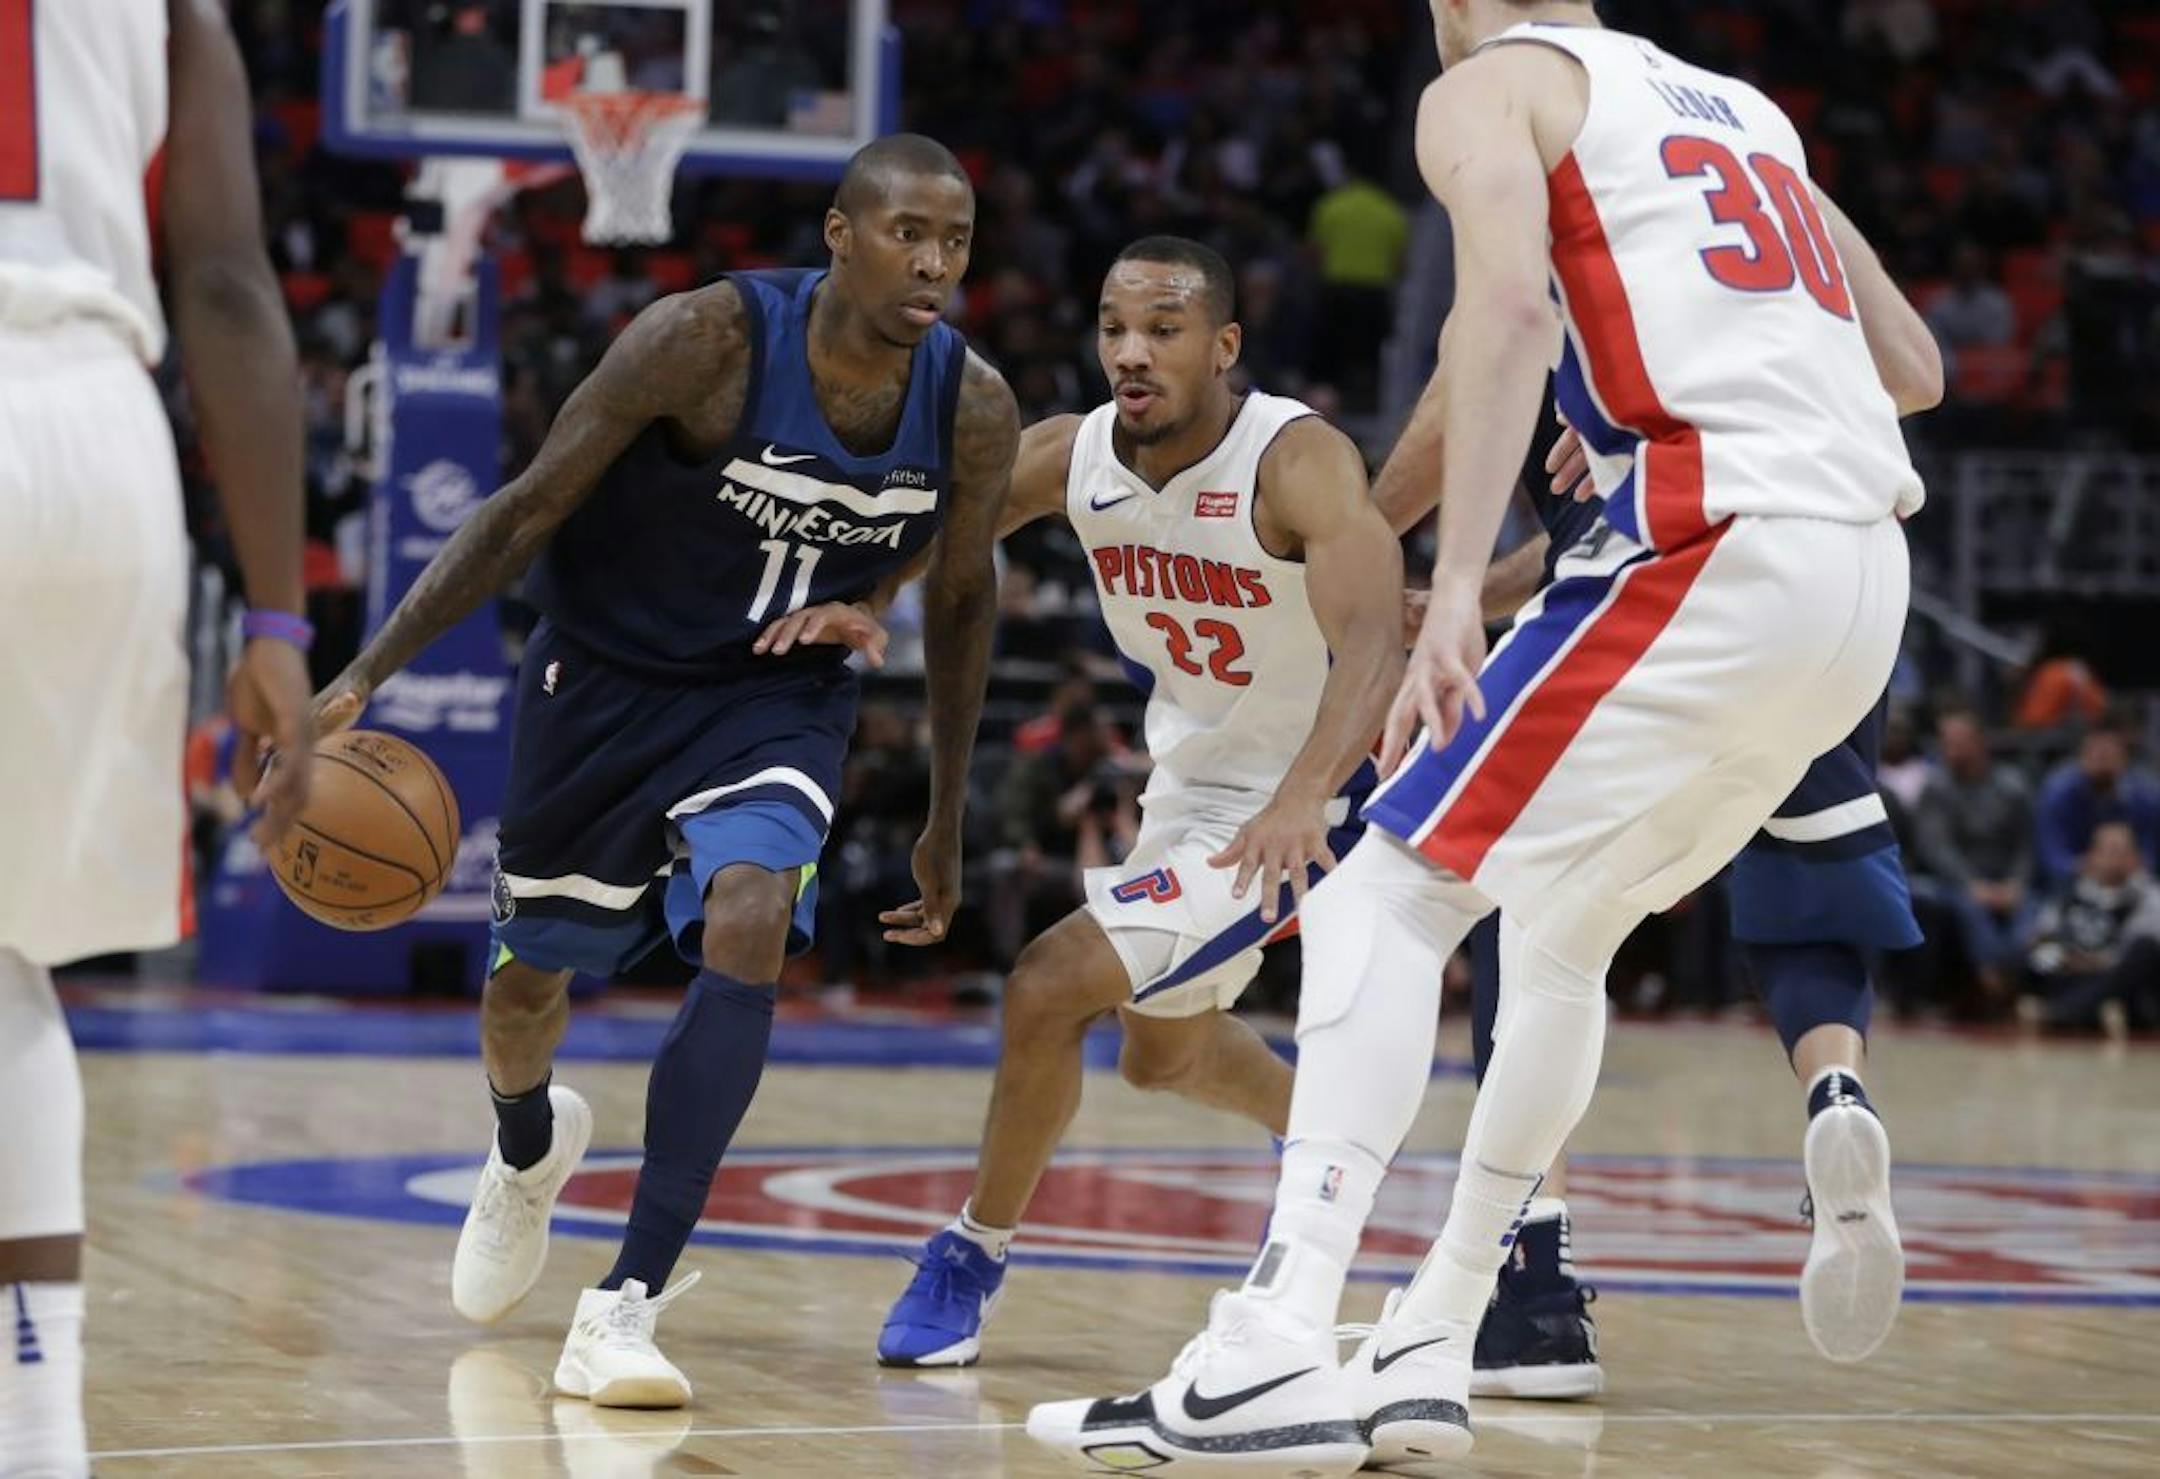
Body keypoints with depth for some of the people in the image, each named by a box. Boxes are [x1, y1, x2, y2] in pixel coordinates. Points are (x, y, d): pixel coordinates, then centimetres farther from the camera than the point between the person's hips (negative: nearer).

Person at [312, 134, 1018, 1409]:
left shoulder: (975, 413, -16)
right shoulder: (708, 341, -27)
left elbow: (961, 599, 3)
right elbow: (532, 508, -19)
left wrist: (947, 826, 10)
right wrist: (370, 672, -24)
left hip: (778, 698, 1)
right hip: (609, 677, -1)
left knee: (749, 930, -26)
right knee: (537, 970, 15)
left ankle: (625, 1308, -24)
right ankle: (530, 1149, 55)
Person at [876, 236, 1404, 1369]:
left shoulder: (1300, 463, -29)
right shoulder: (1069, 457, -11)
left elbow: (1372, 643, -42)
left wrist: (1301, 798, -58)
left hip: (1299, 805, -8)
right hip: (1188, 782, 8)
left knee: (1051, 982, -19)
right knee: (1165, 1053, 27)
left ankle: (972, 1259, 2)